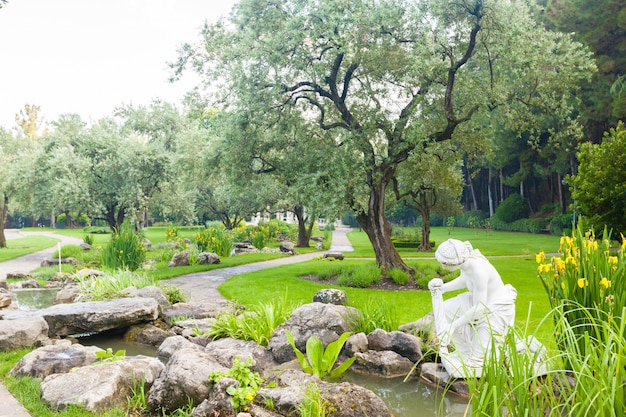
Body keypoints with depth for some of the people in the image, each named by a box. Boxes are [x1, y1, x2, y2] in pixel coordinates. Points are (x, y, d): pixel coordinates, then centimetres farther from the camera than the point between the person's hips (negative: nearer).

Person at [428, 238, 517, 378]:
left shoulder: (478, 270, -37)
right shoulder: (465, 259, -13)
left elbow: (479, 308, -29)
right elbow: (464, 280, 10)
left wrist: (453, 325, -21)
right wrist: (442, 288, -4)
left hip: (496, 310, -8)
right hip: (482, 299, 8)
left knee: (476, 359, -2)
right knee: (441, 311, 3)